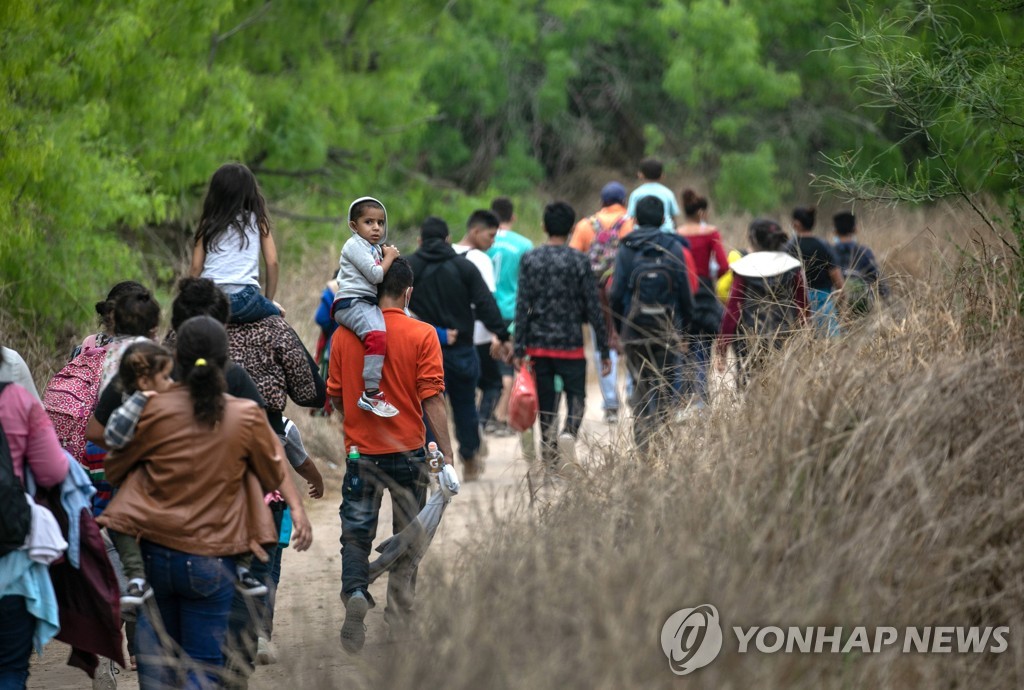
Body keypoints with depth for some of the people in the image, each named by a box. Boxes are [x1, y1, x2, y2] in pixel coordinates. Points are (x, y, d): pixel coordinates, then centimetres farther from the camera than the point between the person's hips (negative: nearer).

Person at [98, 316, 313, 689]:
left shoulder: (155, 409, -7)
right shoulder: (247, 416, -5)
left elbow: (114, 467, 4)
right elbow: (274, 470, 10)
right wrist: (297, 509, 26)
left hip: (154, 551, 1)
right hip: (212, 559, -1)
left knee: (156, 659, 16)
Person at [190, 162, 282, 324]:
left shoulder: (208, 222, 12)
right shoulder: (258, 220, 9)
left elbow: (196, 267, 7)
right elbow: (272, 263, 6)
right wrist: (269, 301, 17)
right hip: (244, 298, -1)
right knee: (275, 313, 28)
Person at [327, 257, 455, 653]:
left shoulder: (345, 334, -2)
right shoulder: (421, 335, -9)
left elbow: (335, 396, 6)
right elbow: (432, 400, -12)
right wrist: (446, 455, -9)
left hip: (360, 452, 1)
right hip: (407, 450, -1)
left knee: (356, 534, 7)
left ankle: (355, 591, -20)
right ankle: (399, 617, 17)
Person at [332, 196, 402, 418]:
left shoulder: (375, 248, 24)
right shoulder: (355, 245, -6)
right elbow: (376, 275, -13)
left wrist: (387, 255, 16)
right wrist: (389, 257, 1)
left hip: (367, 303, 10)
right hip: (351, 302, -10)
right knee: (377, 335, -32)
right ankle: (371, 393, -39)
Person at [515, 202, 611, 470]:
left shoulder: (530, 259, 1)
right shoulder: (579, 261, -4)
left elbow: (522, 306, -2)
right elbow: (593, 308, -3)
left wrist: (519, 348, 0)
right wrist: (604, 350, 2)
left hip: (538, 345, 2)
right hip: (571, 345, -2)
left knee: (546, 401, 10)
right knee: (576, 397, 5)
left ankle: (550, 458, 11)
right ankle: (569, 433, -24)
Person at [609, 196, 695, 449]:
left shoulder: (626, 249, -2)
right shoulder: (673, 248, -3)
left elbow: (616, 293, -2)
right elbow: (685, 290, -1)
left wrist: (619, 327, 10)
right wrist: (684, 325, 11)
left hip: (634, 330, 1)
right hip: (666, 330, -1)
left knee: (641, 385, 10)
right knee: (663, 385, 4)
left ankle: (642, 442, 2)